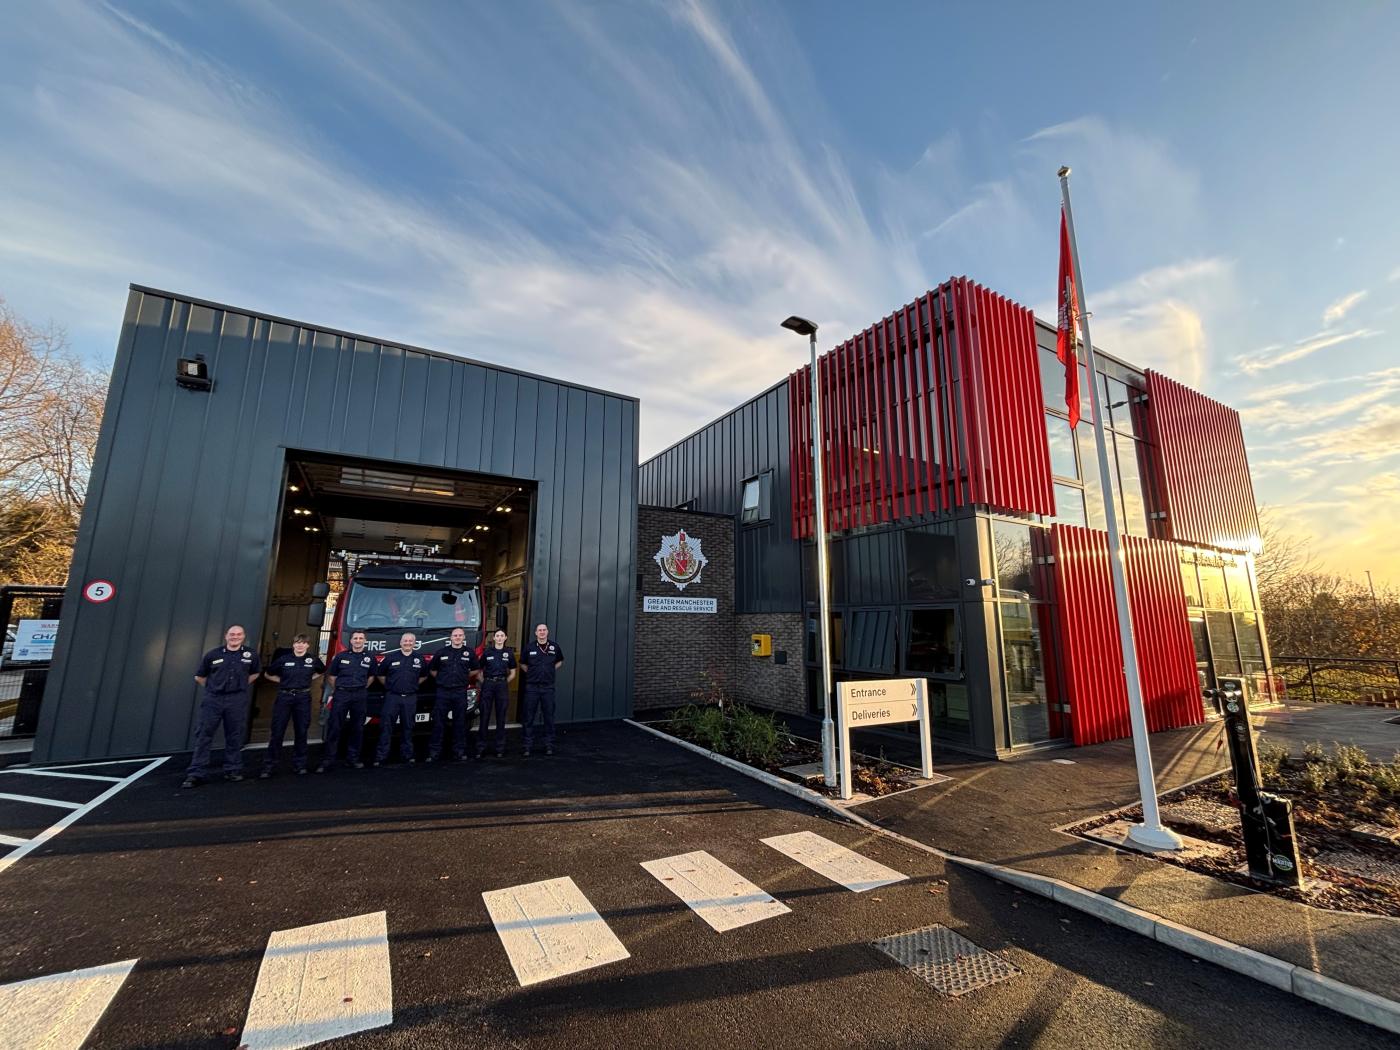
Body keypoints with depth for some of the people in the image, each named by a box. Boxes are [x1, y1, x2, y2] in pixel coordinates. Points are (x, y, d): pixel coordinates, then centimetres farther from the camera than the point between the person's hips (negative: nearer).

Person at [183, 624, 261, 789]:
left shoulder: (251, 655, 2)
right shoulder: (212, 654, -1)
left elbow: (255, 673, 19)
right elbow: (199, 676, 12)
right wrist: (212, 688, 8)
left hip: (237, 700, 1)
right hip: (213, 699, 0)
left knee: (234, 737, 8)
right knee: (203, 735, -2)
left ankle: (233, 770, 18)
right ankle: (197, 774, 5)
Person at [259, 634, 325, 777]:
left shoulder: (313, 659, 2)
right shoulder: (283, 659, -1)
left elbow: (322, 671, 21)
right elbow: (267, 674, 13)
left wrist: (308, 679, 8)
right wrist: (283, 681, 2)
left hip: (303, 698, 1)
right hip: (284, 697, -1)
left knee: (301, 732, 7)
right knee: (277, 732, -1)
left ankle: (300, 764, 17)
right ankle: (269, 766, 9)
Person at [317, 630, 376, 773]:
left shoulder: (370, 657, 5)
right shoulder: (341, 656, 2)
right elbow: (331, 676, 9)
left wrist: (363, 688, 12)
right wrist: (336, 690, 10)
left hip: (360, 696, 1)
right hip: (341, 694, -1)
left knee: (357, 728, 7)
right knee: (334, 727, -4)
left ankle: (353, 758, 17)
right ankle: (328, 761, 0)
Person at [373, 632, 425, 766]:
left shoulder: (419, 659, 6)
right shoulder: (390, 657, 0)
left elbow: (424, 675, 19)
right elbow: (380, 674, 9)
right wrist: (389, 685, 7)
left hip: (410, 698, 2)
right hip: (392, 696, -2)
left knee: (408, 727, 8)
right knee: (386, 727, -2)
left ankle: (408, 755, 16)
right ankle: (380, 757, 4)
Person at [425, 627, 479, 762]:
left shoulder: (469, 652, 4)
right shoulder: (441, 652, 3)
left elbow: (475, 670, 16)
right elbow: (432, 669, 15)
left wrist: (463, 677, 10)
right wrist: (442, 679, 9)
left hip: (460, 692, 0)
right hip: (443, 691, 0)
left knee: (460, 723, 6)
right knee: (438, 722, 1)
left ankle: (459, 751, 15)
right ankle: (434, 752, 10)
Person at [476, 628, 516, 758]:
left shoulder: (509, 653, 5)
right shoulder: (487, 652, 3)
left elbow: (512, 674, 12)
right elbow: (480, 671, 10)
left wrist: (503, 683, 4)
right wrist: (485, 683, 1)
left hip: (502, 686, 1)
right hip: (487, 685, 0)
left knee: (501, 718, 4)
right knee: (484, 717, -1)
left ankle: (500, 749, 12)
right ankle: (480, 748, 9)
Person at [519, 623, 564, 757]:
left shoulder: (555, 647, 0)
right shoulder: (529, 647, -1)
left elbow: (560, 661, 18)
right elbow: (522, 663, 16)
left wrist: (550, 671, 7)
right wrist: (531, 673, 5)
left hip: (548, 687, 1)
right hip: (532, 687, 0)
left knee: (549, 717, 5)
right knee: (529, 717, 3)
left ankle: (549, 745, 15)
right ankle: (527, 746, 11)